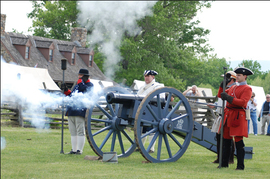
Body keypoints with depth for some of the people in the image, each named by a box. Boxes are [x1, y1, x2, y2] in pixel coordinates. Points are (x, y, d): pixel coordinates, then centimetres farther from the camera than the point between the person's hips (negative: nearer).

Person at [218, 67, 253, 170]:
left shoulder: (247, 89, -4)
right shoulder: (233, 87, 19)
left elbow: (243, 102, -18)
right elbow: (220, 95, 20)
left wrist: (228, 98, -23)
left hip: (238, 117, -7)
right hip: (228, 115, 7)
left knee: (239, 141, -7)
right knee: (226, 140, 9)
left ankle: (240, 165, -3)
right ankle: (224, 163, 16)